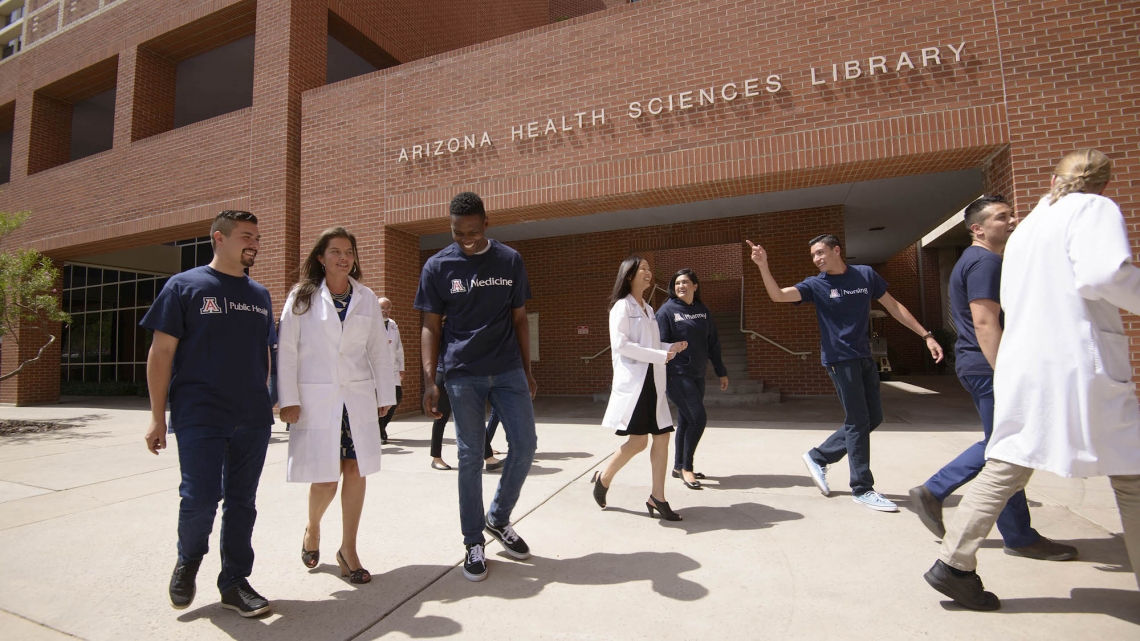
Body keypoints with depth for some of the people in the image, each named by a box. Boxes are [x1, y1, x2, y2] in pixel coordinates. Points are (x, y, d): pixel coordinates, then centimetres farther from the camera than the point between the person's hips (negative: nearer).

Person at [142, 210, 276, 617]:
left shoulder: (260, 295, 13)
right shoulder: (185, 286, 0)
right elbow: (161, 351, -3)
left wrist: (262, 402, 14)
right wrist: (157, 416, -6)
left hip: (253, 419, 4)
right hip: (200, 416, -4)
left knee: (242, 501, 8)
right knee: (200, 497, -6)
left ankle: (235, 582, 22)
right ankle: (188, 560, 26)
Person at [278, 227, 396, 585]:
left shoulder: (366, 299, 6)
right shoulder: (302, 297, 0)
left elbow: (379, 350, 8)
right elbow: (287, 351, -2)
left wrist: (385, 395, 6)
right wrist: (289, 400, -7)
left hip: (358, 398, 3)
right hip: (316, 399, -2)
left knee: (356, 471, 3)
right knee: (326, 477, 0)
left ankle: (348, 549, 20)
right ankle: (312, 529, 33)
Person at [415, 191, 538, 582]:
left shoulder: (510, 261, 6)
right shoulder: (438, 266, 1)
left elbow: (519, 318, 10)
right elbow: (431, 327, 2)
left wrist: (527, 370, 8)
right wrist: (430, 381, -6)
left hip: (508, 370, 2)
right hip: (463, 374, -2)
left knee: (525, 445, 1)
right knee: (471, 457, 4)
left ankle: (498, 518, 26)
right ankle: (474, 543, 21)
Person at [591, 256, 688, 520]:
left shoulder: (648, 309, 20)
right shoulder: (622, 306, -6)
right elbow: (620, 344, -18)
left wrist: (671, 347, 4)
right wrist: (660, 356, -18)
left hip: (653, 380, 8)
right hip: (633, 381, -8)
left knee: (662, 436, 3)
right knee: (639, 440, -9)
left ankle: (657, 497, 11)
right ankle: (603, 478, 14)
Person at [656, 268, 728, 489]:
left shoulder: (703, 311, 9)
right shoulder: (667, 311, -7)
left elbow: (713, 344, 13)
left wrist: (721, 372, 14)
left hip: (697, 375, 6)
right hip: (676, 375, -6)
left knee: (686, 421, 12)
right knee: (698, 418, -10)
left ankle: (679, 466, 26)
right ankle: (686, 468, 5)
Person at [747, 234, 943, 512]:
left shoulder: (865, 275, 3)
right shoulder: (816, 285, -6)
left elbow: (893, 306, 9)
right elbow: (778, 295, -20)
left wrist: (926, 335, 7)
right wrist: (763, 266, -34)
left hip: (864, 356, 5)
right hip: (840, 359, -5)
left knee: (873, 417, 10)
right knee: (858, 420, -3)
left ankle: (818, 457, 22)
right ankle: (862, 489, 10)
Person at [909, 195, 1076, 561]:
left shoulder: (982, 260, 19)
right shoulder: (984, 262, -14)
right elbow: (985, 322, -24)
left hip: (985, 366, 11)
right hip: (988, 367, -11)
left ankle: (932, 492, 20)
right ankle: (1019, 538, 16)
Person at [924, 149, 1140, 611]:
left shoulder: (1024, 229, 19)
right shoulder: (1095, 209, -1)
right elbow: (1103, 274, -19)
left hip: (1023, 363, 6)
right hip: (1080, 361, -6)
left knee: (1004, 467, 7)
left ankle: (953, 564, 5)